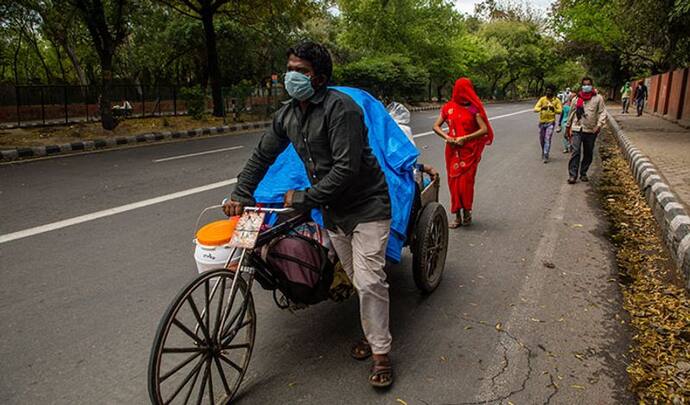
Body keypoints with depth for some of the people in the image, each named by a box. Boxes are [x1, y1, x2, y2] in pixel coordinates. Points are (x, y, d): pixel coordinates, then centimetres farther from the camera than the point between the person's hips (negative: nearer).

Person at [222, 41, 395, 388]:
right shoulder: (288, 114, 4)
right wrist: (241, 194, 3)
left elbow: (346, 169, -27)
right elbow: (262, 155, 13)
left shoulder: (340, 107, -21)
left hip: (367, 206, -7)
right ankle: (373, 333, 32)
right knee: (356, 279, 14)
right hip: (333, 210, 7)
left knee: (369, 281, -8)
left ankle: (380, 353, 7)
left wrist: (303, 198, -23)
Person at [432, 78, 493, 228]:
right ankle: (457, 216, 13)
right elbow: (436, 126, 9)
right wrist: (446, 137, -9)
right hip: (452, 150, 3)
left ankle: (467, 212, 17)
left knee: (466, 182, -4)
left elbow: (484, 129, -9)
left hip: (469, 151, -3)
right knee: (454, 182, 4)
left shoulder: (474, 108, -3)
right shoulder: (449, 107, 6)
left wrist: (465, 138, -16)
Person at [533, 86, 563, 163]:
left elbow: (560, 111, -9)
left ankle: (546, 156, -9)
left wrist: (553, 109, -29)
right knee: (541, 139, 14)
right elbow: (535, 108, -10)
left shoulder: (556, 100, -3)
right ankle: (543, 151, 39)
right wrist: (541, 108, -31)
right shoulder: (542, 99, -1)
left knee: (548, 139, -11)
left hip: (550, 122, -3)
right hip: (542, 122, 3)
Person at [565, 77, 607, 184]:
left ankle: (583, 173, 23)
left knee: (588, 154, 9)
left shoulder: (598, 98, 4)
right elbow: (571, 114, 16)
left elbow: (603, 112, 0)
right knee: (576, 152, -12)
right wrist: (568, 127, 18)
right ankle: (573, 175, -11)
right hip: (577, 130, -1)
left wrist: (599, 124, -16)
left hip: (591, 131, 1)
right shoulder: (576, 99, 8)